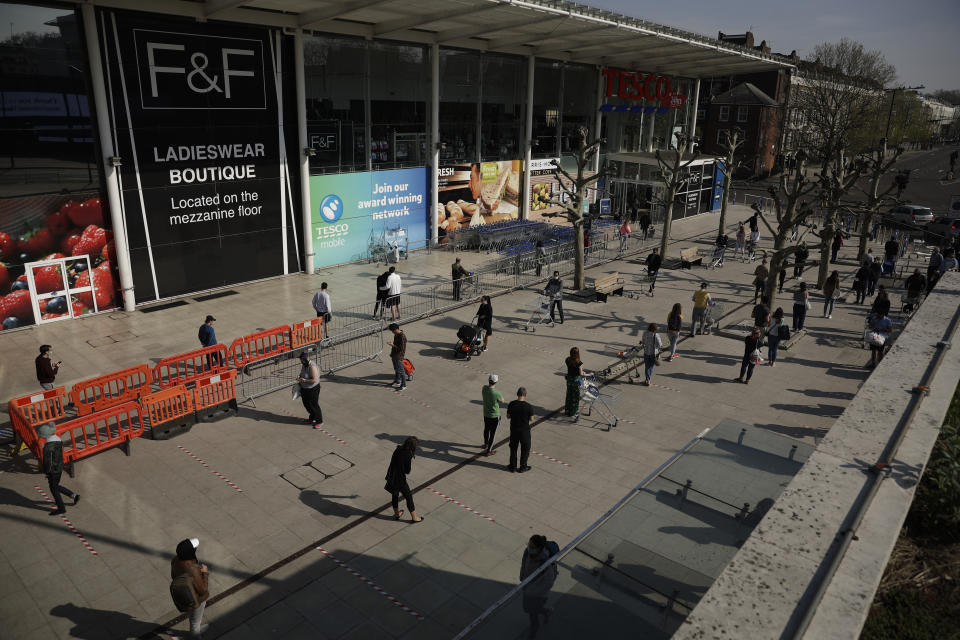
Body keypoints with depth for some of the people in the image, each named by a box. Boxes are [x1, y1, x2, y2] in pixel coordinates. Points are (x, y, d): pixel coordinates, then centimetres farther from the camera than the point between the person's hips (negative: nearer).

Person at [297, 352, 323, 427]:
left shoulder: (312, 367, -26)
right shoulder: (304, 365, 1)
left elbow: (315, 380, -28)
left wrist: (304, 380, -26)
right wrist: (299, 377, -2)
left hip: (313, 389, -9)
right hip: (304, 389, 9)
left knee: (314, 405, 2)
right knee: (306, 404, 20)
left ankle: (319, 422, 16)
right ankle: (312, 418, 40)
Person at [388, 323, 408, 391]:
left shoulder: (402, 336, -24)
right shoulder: (396, 335, 5)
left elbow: (402, 348, -24)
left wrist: (393, 346, -25)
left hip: (399, 356, -9)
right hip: (394, 355, 9)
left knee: (401, 370, -1)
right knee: (396, 369, 23)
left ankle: (404, 385, 8)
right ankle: (397, 381, 40)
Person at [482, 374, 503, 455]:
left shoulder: (484, 388, -14)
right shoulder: (497, 392, -31)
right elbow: (502, 401, -9)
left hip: (486, 414, 6)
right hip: (495, 416, -6)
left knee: (486, 429, 28)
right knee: (492, 433, 10)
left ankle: (486, 444, 50)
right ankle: (489, 450, 19)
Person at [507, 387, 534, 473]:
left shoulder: (511, 404, -11)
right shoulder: (528, 406, -18)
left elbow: (508, 417, -1)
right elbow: (531, 419, -10)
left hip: (514, 429, 3)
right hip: (525, 430, -2)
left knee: (513, 448, 18)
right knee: (525, 449, 15)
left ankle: (512, 466, 27)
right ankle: (523, 467, 24)